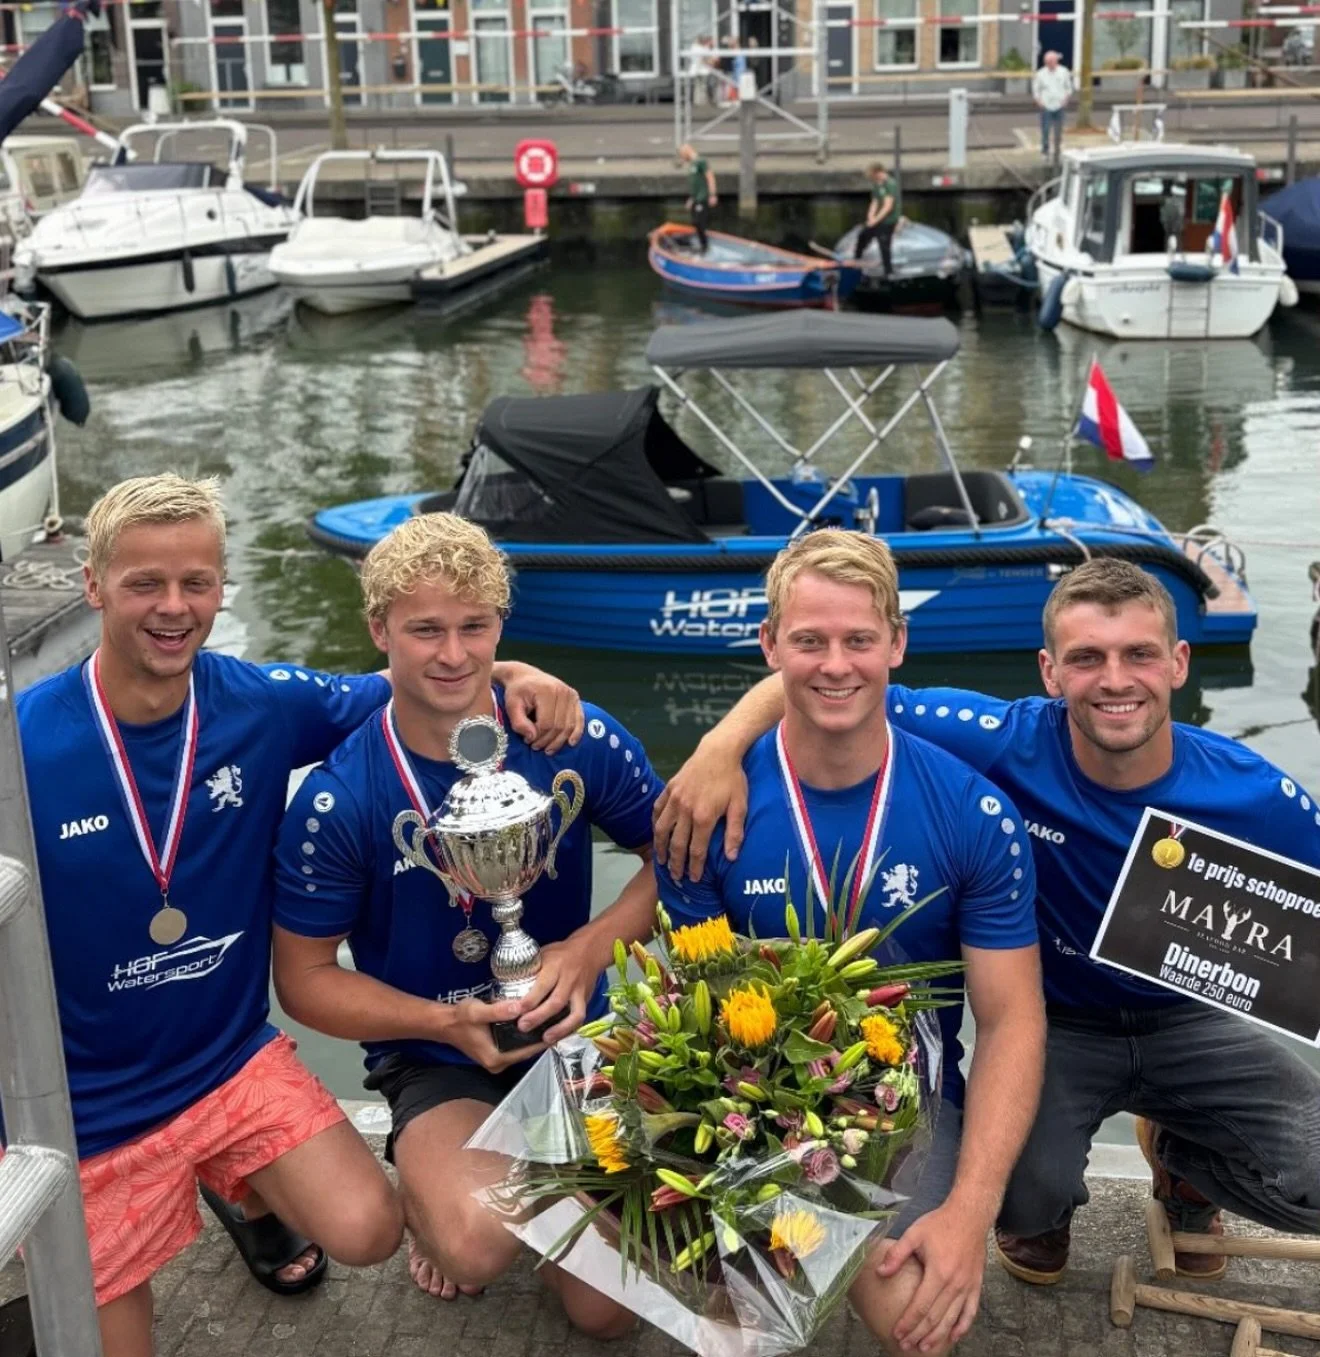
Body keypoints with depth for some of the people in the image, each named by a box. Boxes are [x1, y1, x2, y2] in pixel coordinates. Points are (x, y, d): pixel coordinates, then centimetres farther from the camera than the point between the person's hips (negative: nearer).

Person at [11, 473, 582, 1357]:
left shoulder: (264, 706, -11)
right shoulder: (26, 743, -19)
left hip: (235, 1064, 2)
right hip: (80, 1109, -2)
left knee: (367, 1231, -16)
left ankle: (241, 1192, 19)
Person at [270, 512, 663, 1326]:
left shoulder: (579, 742, -11)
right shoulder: (338, 801, -15)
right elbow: (306, 979, -6)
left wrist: (592, 948, -17)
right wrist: (446, 1022, -22)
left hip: (576, 1035, 2)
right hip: (436, 1062, -2)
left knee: (609, 1310, -2)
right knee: (478, 1246, -30)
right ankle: (430, 1186, 8)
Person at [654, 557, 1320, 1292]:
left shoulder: (1256, 797, -21)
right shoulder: (1010, 745, -25)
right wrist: (724, 743, -40)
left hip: (1185, 1022, 2)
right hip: (1051, 1023, -2)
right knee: (1027, 1193, -29)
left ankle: (1181, 1162, 21)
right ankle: (1047, 1205, 14)